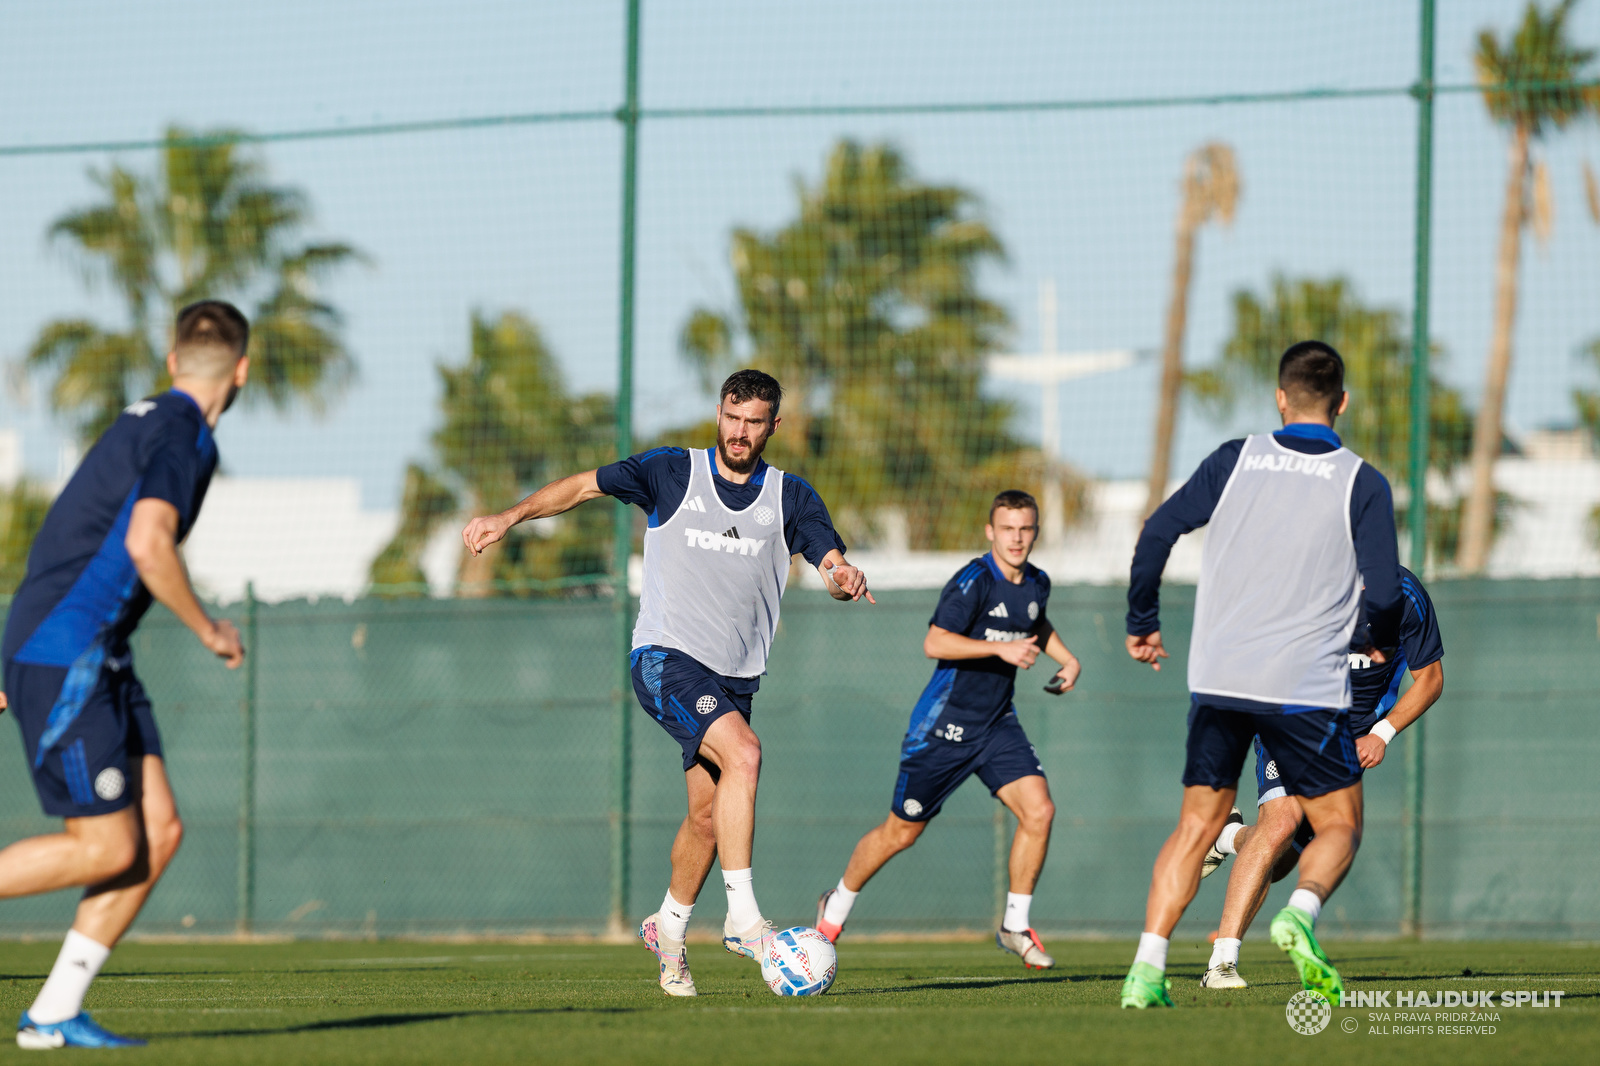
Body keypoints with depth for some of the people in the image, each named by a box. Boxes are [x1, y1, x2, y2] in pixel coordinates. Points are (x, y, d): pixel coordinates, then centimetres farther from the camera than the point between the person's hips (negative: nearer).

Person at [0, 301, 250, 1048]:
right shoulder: (182, 434, -12)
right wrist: (210, 632, -13)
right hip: (65, 657, -9)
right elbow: (147, 542, -27)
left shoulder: (142, 423, 17)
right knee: (106, 848, -9)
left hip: (94, 660, 9)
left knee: (158, 832, 3)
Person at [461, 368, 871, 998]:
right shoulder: (672, 473, 0)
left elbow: (831, 561, -4)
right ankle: (742, 916, -26)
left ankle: (669, 929, 31)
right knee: (742, 755, -27)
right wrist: (511, 517, -11)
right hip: (667, 657, -4)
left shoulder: (790, 498, 6)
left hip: (735, 678, 4)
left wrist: (845, 579, -28)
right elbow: (585, 486, 2)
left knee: (708, 813, 6)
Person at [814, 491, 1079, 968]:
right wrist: (1001, 648, -33)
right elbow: (934, 643, -30)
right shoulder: (973, 582, -19)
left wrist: (1066, 658, 14)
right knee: (900, 833, 5)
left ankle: (1016, 925, -1)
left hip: (998, 724, 6)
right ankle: (836, 908, 29)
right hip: (945, 725, -6)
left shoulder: (1037, 584, 5)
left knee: (1038, 811, -15)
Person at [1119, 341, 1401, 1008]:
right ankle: (1301, 913, -22)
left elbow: (1158, 532, 1)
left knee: (1198, 824, 12)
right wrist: (1385, 642, 16)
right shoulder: (1362, 485, -2)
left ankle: (1148, 967, -1)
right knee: (1338, 826, 9)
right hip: (1306, 688, -3)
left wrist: (1142, 622, 14)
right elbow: (1384, 591, -6)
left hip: (1217, 678, 3)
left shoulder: (1235, 461, 5)